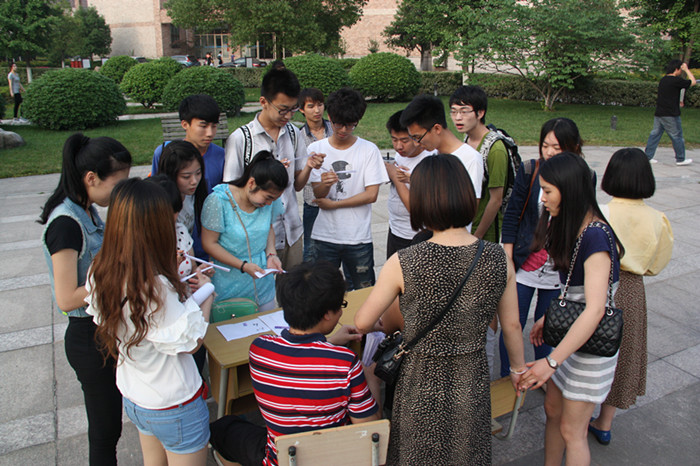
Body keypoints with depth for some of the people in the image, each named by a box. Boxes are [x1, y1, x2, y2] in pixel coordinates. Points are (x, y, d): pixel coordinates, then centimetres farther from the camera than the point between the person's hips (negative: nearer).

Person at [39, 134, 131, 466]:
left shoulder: (87, 211, 3)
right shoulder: (65, 223, -25)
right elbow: (67, 298, -26)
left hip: (108, 329, 8)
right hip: (90, 338, -8)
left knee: (109, 424, 24)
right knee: (105, 429, 10)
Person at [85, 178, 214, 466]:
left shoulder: (100, 274, -11)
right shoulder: (156, 287, -34)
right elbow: (191, 342, -23)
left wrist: (173, 278, 5)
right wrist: (205, 294, -9)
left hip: (133, 399, 7)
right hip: (175, 408, -7)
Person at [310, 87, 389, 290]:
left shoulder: (369, 150, -3)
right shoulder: (316, 149, 1)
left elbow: (371, 195, -7)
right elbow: (318, 194, -4)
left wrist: (333, 204, -7)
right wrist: (324, 184, -27)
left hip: (359, 237, -1)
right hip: (324, 235, 1)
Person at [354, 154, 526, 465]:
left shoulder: (403, 263, -21)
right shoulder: (498, 259, -13)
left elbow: (361, 324, -10)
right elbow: (511, 326, 0)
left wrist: (388, 324, 13)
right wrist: (518, 368, 19)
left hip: (422, 386, -2)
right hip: (472, 384, 3)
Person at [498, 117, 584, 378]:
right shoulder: (530, 170, -9)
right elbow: (512, 215, -4)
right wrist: (508, 259, -5)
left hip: (559, 269, 2)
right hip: (524, 264, -1)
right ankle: (506, 379, 25)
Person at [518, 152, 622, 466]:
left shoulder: (595, 236, -27)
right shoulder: (570, 226, 1)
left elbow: (595, 309, -32)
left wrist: (551, 361, -34)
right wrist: (547, 318, 16)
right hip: (570, 333, 8)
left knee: (571, 430, 6)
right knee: (552, 410, 18)